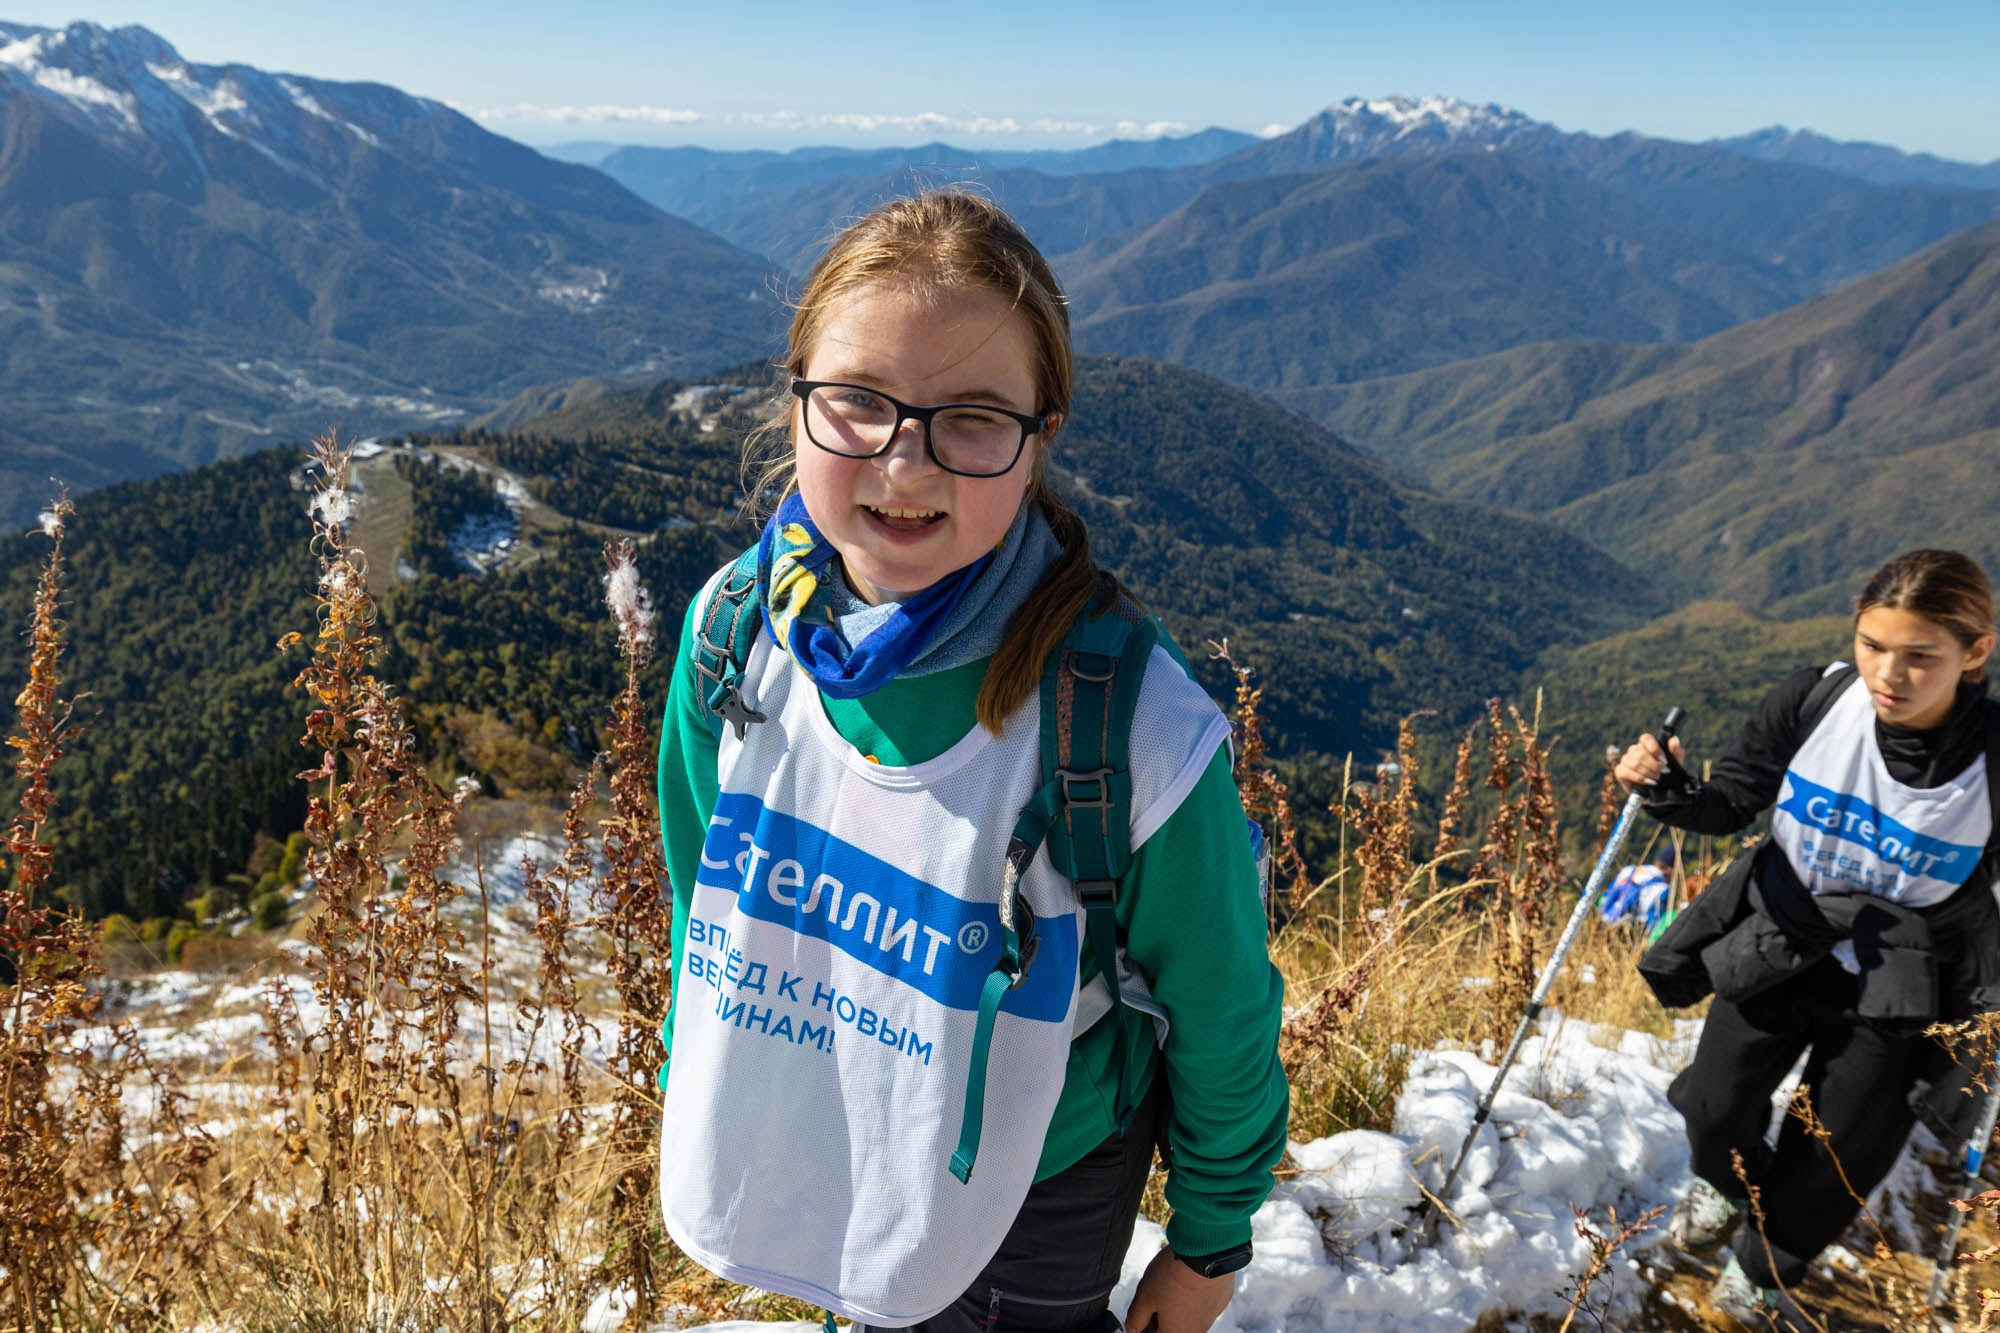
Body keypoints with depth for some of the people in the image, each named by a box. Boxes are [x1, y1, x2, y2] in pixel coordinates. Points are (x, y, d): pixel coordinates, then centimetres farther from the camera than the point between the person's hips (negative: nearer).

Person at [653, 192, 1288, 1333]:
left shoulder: (1136, 729, -31)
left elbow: (1220, 1017, -14)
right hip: (803, 1148, 4)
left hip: (1038, 1191, -3)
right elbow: (707, 893, 0)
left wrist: (1212, 1240, -1)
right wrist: (698, 1096, 12)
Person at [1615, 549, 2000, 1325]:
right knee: (1716, 1103, 12)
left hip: (1899, 983, -1)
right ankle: (1729, 1186, 49)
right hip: (1779, 939, 2)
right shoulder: (1814, 701, -20)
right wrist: (1666, 789, -28)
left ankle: (1769, 1263, 43)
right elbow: (1728, 804, -7)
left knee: (1840, 1148, 11)